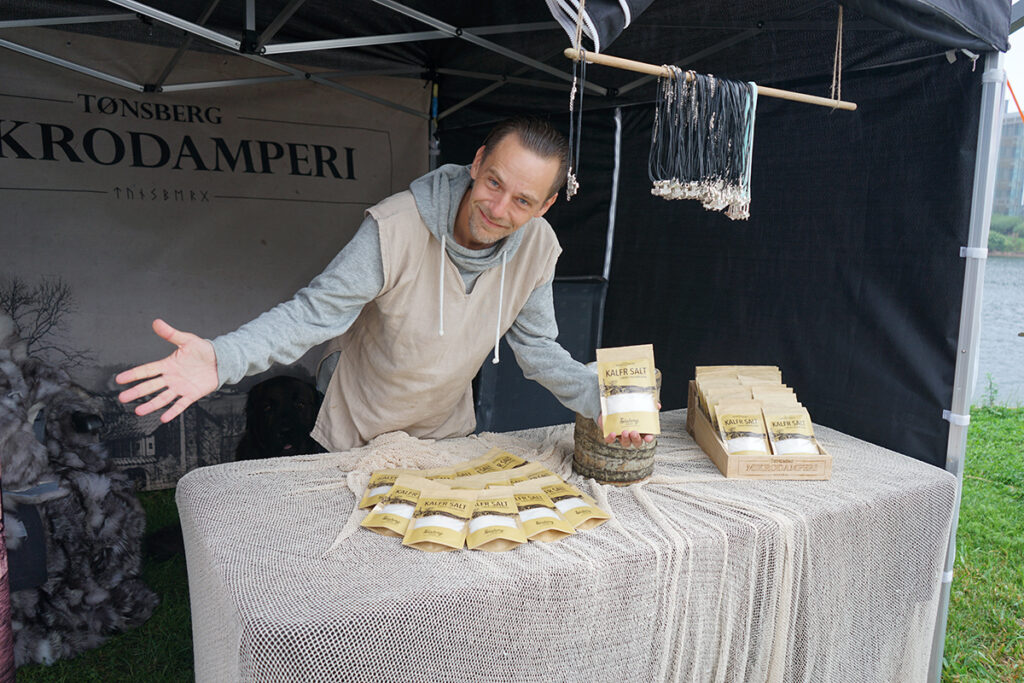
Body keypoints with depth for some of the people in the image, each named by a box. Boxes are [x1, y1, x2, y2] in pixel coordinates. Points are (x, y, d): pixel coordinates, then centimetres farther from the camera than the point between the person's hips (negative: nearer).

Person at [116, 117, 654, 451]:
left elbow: (538, 348, -8)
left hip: (448, 431, 4)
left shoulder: (537, 248, -17)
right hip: (360, 433, -3)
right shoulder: (395, 229, -32)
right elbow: (316, 311, -30)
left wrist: (601, 401, -23)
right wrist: (221, 359, -45)